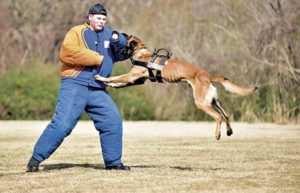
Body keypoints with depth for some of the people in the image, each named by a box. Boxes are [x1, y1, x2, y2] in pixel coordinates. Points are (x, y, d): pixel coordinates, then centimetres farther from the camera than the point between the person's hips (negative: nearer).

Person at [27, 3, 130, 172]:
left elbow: (123, 54, 11)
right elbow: (66, 52, -17)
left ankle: (113, 161, 14)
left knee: (114, 121, 3)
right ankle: (36, 158, -7)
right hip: (75, 86, -6)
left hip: (98, 90, 6)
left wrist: (119, 41, -12)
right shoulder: (77, 32, 1)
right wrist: (96, 58, -14)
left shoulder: (108, 34, 17)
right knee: (62, 124, -13)